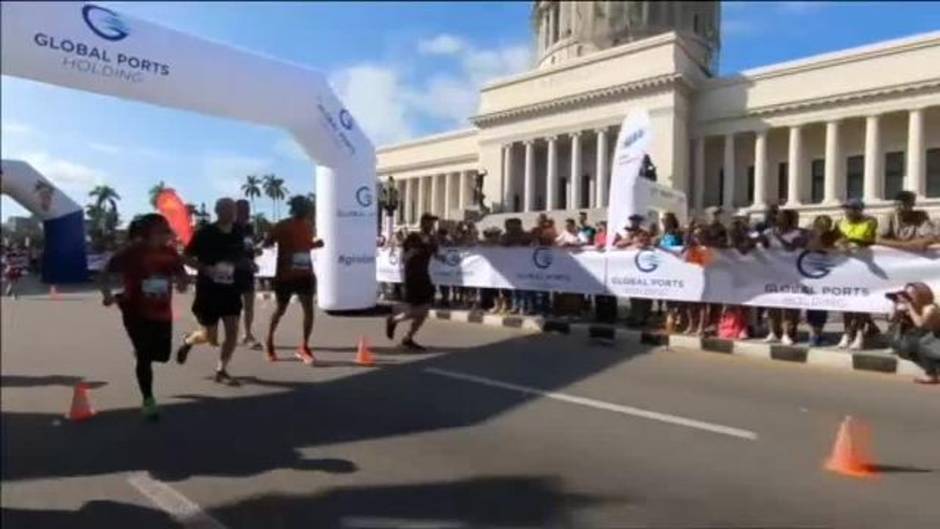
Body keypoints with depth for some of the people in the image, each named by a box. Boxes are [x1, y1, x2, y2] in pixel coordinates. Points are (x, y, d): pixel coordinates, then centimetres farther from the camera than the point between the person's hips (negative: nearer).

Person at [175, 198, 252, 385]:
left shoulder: (238, 233, 2)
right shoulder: (205, 233, -12)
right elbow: (185, 256, -8)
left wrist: (248, 262, -5)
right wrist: (205, 268, -23)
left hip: (230, 289, 4)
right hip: (208, 289, -4)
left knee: (232, 331, -3)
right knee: (210, 337, 4)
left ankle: (221, 371, 11)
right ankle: (188, 341, 38)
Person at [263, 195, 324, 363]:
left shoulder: (308, 225, 7)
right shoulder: (282, 226, -9)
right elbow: (267, 244, -8)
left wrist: (316, 244, 1)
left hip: (305, 274, 4)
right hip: (285, 275, -4)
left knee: (309, 309, -9)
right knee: (280, 309, 10)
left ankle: (304, 347, 2)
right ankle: (269, 341, 34)